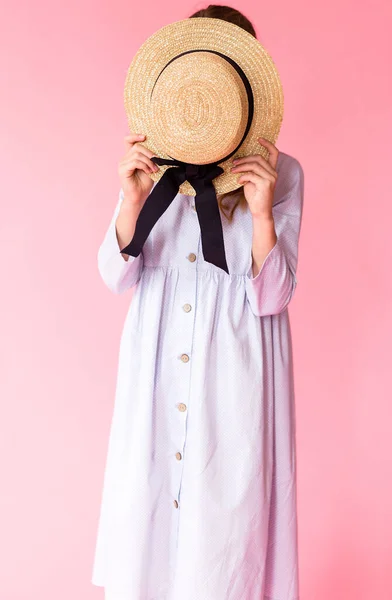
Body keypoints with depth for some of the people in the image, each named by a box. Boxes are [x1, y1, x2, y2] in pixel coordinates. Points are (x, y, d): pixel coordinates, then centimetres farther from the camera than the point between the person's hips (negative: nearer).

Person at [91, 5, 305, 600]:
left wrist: (261, 211, -22)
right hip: (156, 370, 2)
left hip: (235, 375, -2)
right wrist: (132, 199, -18)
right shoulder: (155, 161, 3)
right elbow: (118, 277, -1)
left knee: (225, 515, 5)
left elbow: (273, 297, -6)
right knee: (144, 504, 10)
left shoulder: (281, 172, -3)